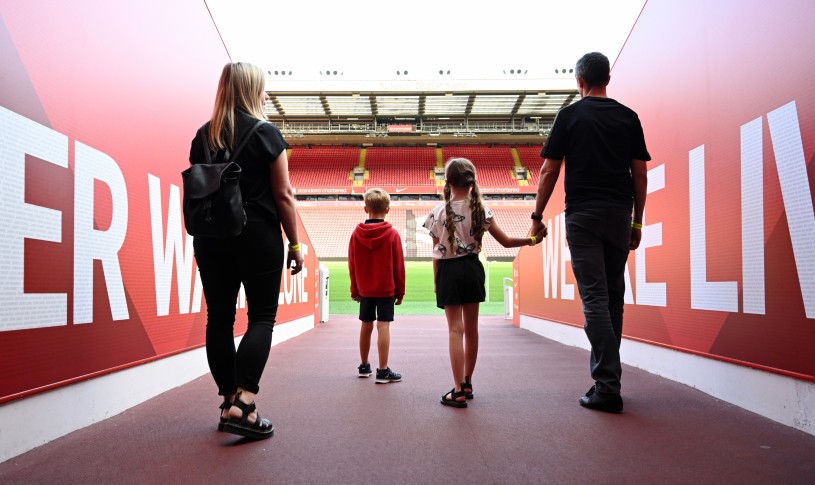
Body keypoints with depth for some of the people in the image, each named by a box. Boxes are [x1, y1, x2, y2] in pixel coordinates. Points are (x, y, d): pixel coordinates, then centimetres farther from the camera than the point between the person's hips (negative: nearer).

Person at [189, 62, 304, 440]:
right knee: (262, 316, 2)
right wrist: (294, 243, -1)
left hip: (211, 238, 5)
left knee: (219, 318, 9)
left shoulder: (203, 136, 8)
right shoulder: (267, 133, -6)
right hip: (258, 237, -4)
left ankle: (229, 402, 17)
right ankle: (243, 403, -11)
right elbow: (283, 195, -7)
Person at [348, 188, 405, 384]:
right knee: (383, 326, -3)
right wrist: (400, 291, 3)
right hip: (386, 289, -3)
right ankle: (383, 371, -3)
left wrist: (355, 289, 13)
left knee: (366, 326, 13)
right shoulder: (392, 234, -9)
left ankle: (364, 366, 25)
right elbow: (398, 265, -6)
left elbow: (352, 264, 4)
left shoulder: (356, 234, -1)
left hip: (364, 289, 4)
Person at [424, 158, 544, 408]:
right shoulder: (480, 210, -1)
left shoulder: (439, 212, -7)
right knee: (471, 329, 14)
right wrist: (532, 239, 14)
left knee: (456, 329, -3)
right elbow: (505, 241, -1)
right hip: (472, 268, 3)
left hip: (448, 270, -3)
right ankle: (467, 383, 27)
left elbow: (437, 252, -5)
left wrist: (436, 281, 5)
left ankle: (458, 391, -8)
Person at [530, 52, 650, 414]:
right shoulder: (628, 116, 10)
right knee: (613, 296, 12)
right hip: (620, 214, 4)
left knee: (594, 297, -6)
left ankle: (608, 387, -9)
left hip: (583, 214, -4)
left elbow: (549, 172, -2)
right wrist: (637, 222, 14)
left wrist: (537, 215, 6)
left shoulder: (570, 115, 1)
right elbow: (640, 174, 8)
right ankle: (605, 377, 19)